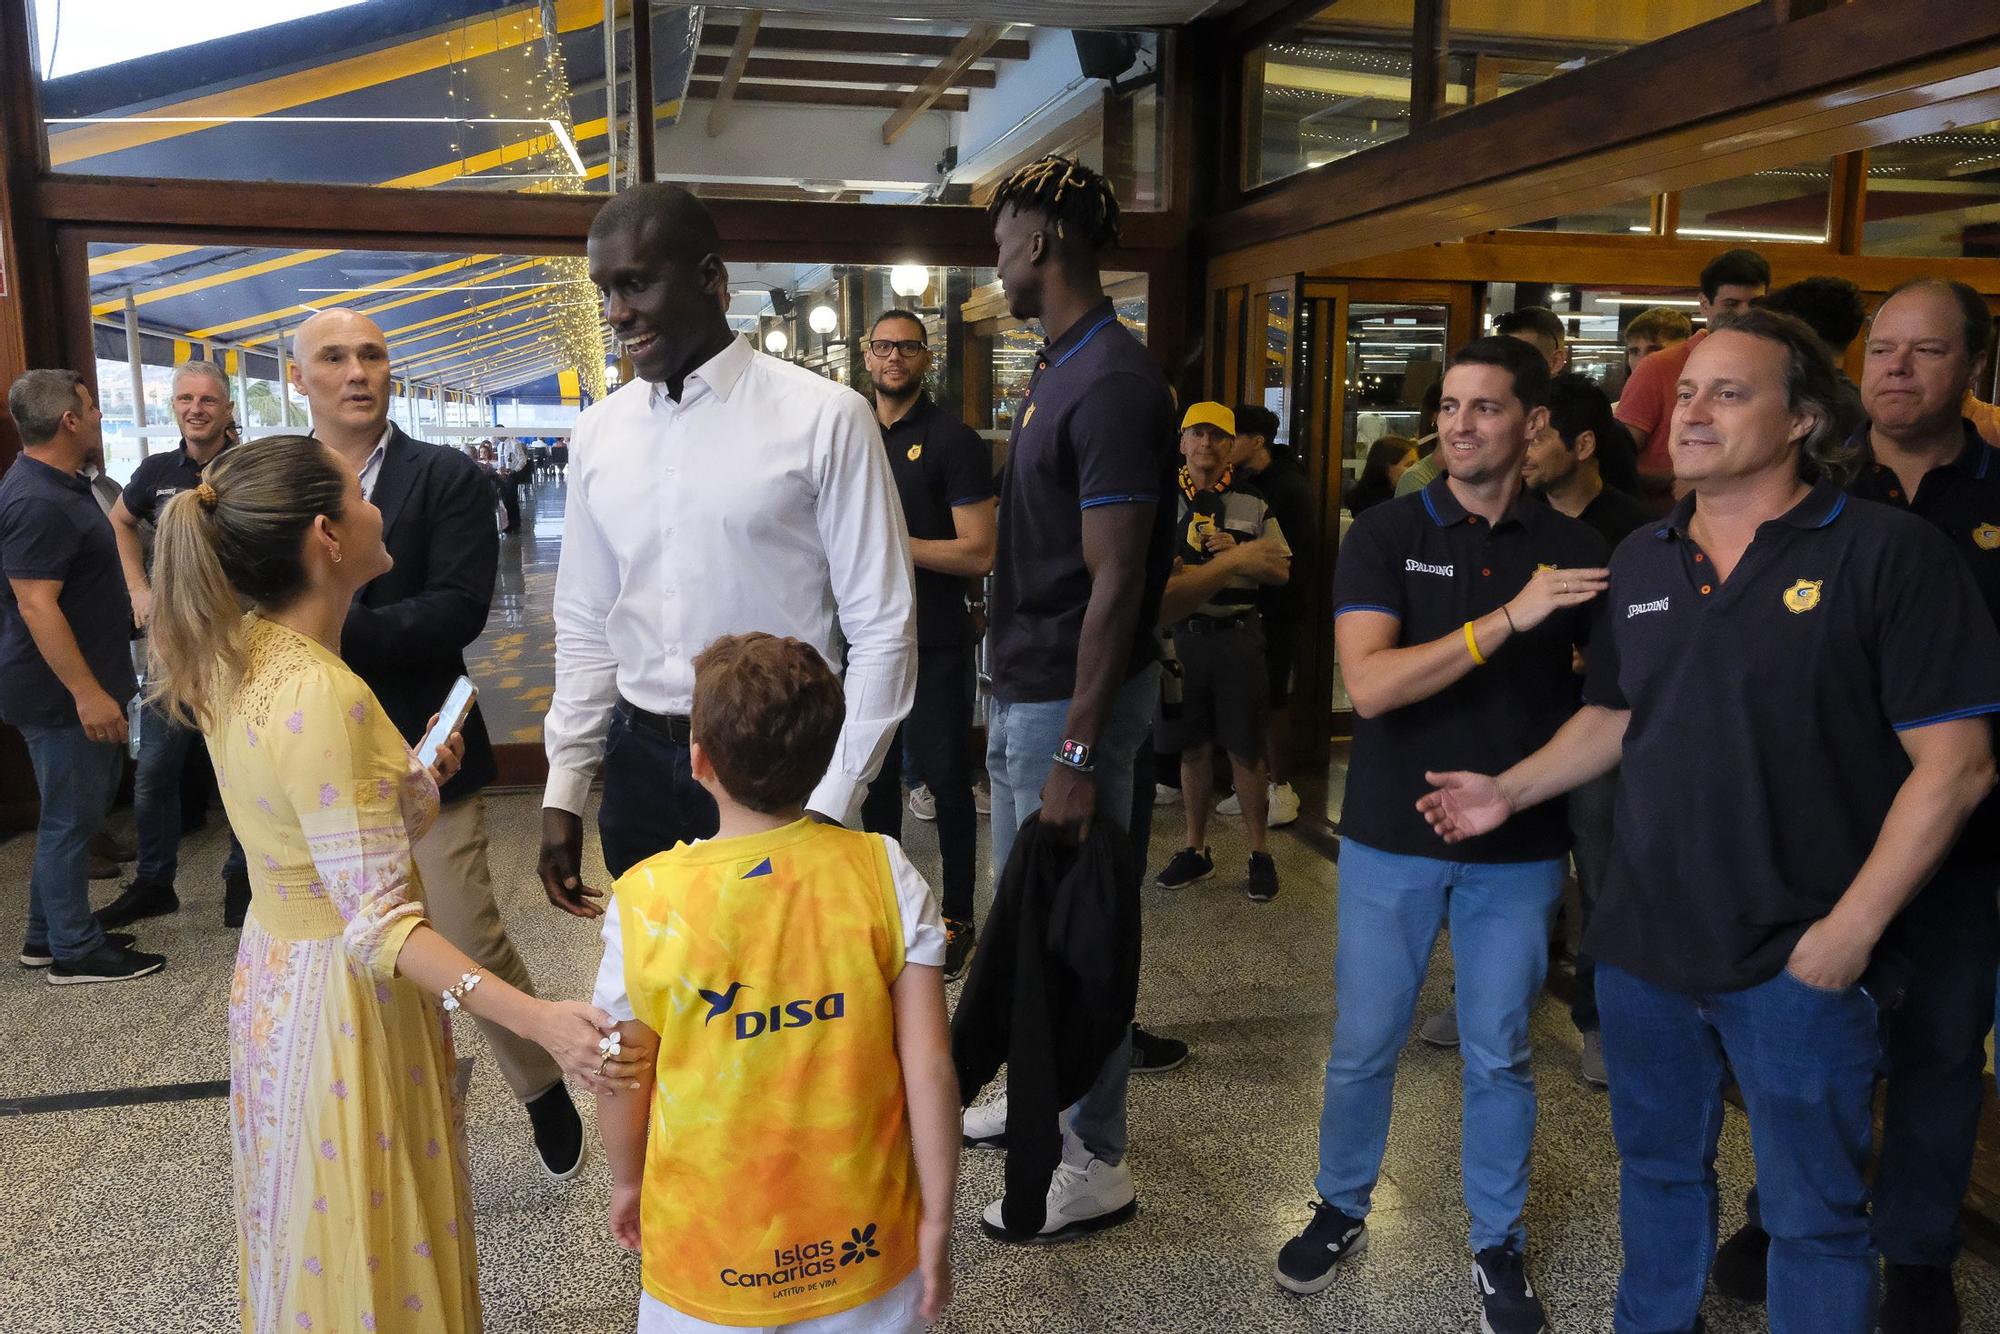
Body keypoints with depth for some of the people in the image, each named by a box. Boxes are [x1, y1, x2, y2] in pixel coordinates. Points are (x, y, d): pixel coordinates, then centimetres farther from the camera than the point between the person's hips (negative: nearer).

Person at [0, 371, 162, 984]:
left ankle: (50, 934, 29)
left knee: (73, 814, 18)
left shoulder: (63, 485, 12)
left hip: (82, 684, 10)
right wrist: (86, 693, -27)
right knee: (71, 819, 0)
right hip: (62, 693, -10)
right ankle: (75, 952, 10)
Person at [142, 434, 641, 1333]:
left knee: (310, 1237, 29)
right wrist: (538, 1020, -40)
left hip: (271, 969, 9)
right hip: (343, 998, -9)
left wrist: (405, 776, 18)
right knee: (378, 1255, 11)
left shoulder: (236, 656, -1)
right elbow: (377, 923, -31)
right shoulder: (323, 698, -30)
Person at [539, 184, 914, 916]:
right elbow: (585, 626, 10)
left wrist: (831, 803, -11)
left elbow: (881, 628, -9)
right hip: (640, 761, 4)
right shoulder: (598, 432, 4)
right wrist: (564, 791, 8)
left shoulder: (825, 418, -11)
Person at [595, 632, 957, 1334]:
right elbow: (930, 1068, -13)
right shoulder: (884, 874, -15)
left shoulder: (645, 899, -16)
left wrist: (626, 1181, 15)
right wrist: (936, 1223, -1)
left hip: (711, 1256, 0)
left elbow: (625, 1078, -4)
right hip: (863, 1245, 1)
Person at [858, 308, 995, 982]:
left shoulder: (954, 440, -8)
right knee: (874, 775, 15)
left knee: (947, 780, 3)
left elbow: (979, 554, -16)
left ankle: (958, 918, 16)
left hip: (935, 642, -6)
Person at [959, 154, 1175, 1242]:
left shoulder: (1113, 386, -19)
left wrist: (1077, 755, -23)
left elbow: (1116, 584, -23)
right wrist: (1008, 694, 19)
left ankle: (1096, 1166, 19)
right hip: (1024, 692, 10)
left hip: (1073, 702, -10)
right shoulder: (1055, 369, 11)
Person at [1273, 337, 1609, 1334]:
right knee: (1362, 1046, 11)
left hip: (1519, 846, 1)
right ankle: (1342, 1207, 35)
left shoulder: (1573, 548, 0)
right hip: (1391, 839, -1)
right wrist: (1508, 618, -26)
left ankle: (1498, 1240, 32)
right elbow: (1370, 684, -18)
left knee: (1498, 1055, 12)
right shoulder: (1386, 535, -6)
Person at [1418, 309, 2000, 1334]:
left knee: (1813, 1212, 10)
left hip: (1797, 960, -5)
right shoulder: (1640, 562, 7)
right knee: (1657, 1168, 22)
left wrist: (1851, 929, -16)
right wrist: (1512, 789, 4)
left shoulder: (1887, 553, -11)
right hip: (1644, 944, 6)